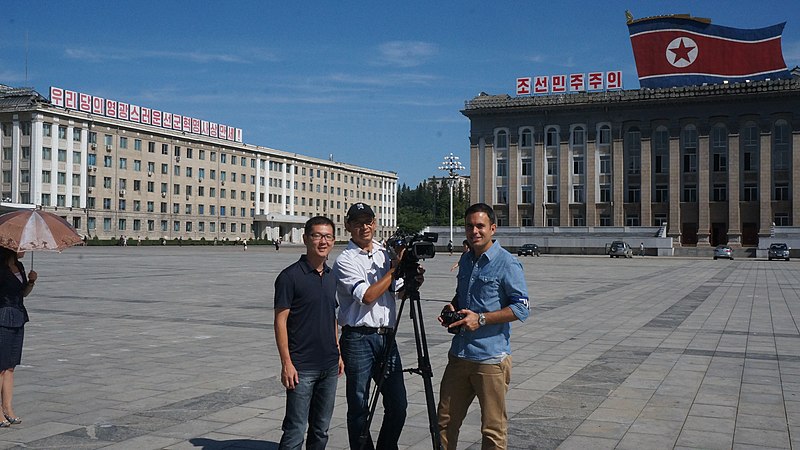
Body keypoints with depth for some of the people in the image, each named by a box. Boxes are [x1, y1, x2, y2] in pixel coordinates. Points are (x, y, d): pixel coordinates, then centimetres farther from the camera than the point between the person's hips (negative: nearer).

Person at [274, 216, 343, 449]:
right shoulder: (290, 276, -10)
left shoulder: (331, 277, 11)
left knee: (321, 430, 14)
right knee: (295, 430, -4)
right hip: (301, 367, -6)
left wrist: (338, 353, 16)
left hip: (329, 366, 7)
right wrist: (286, 363, -16)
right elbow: (281, 321, -11)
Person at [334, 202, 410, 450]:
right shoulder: (345, 261, -5)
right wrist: (394, 269, -12)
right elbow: (367, 296, -15)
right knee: (359, 406, 4)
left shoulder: (386, 253, 12)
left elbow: (399, 291, 17)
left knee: (398, 403, 7)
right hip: (358, 339, -5)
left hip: (387, 336, 5)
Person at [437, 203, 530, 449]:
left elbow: (521, 308, -13)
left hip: (491, 358, -7)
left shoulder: (507, 263, -9)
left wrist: (481, 318, -18)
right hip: (459, 354, 7)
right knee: (445, 422, 12)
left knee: (493, 429, 3)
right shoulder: (466, 259, 13)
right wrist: (452, 308, 5)